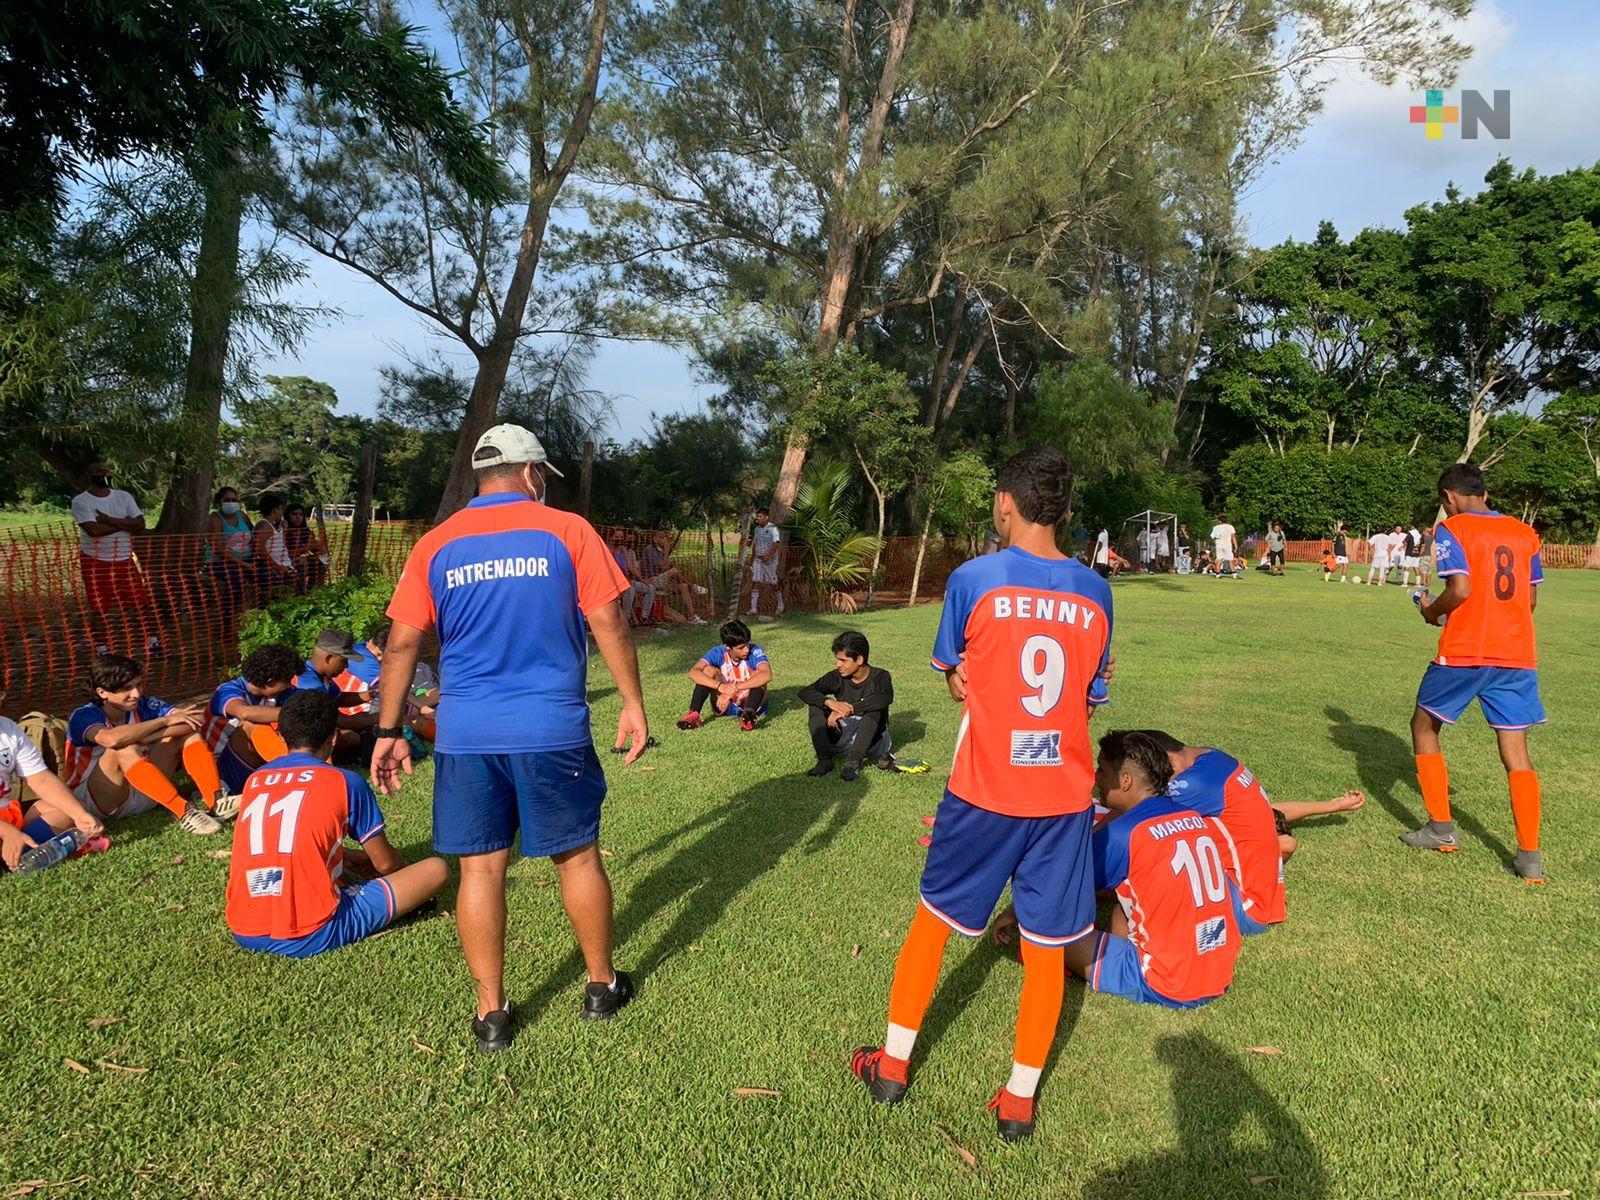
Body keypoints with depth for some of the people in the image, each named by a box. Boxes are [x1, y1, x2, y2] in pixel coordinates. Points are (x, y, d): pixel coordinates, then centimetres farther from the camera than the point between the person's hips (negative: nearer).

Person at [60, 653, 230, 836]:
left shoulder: (143, 705, -4)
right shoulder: (83, 716, -16)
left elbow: (196, 718, -18)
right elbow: (112, 739, -40)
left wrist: (143, 737, -26)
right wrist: (165, 720, -27)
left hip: (141, 793, 5)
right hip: (94, 801, -5)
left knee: (188, 730, -9)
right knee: (125, 750, -33)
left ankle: (216, 801, -29)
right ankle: (185, 812, -36)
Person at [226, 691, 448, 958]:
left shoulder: (254, 780, 11)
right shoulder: (346, 782, -3)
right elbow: (385, 864, 8)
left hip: (243, 935, 5)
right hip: (311, 938, -5)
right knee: (437, 869, 3)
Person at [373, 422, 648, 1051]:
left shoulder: (436, 545, 6)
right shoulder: (566, 531, -1)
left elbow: (401, 643, 3)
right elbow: (610, 624, -4)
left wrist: (389, 731, 9)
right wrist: (633, 704, 4)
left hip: (465, 734, 2)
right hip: (551, 730, -2)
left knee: (480, 867, 10)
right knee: (578, 856, 12)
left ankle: (491, 1011, 19)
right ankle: (602, 986, 28)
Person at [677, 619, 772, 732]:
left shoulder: (755, 651, -20)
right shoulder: (718, 653, -13)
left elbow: (767, 675, -40)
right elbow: (693, 672, -28)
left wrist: (735, 688, -47)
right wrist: (720, 686, -44)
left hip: (751, 703, -2)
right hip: (726, 706, 2)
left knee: (758, 674, -29)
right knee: (709, 670, -19)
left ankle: (749, 714, -49)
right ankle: (693, 715, -29)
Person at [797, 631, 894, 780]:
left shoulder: (880, 677, -11)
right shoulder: (837, 678, -3)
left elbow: (886, 698, -34)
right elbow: (804, 692, -13)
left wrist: (848, 710, -37)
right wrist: (830, 702, -33)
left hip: (873, 739, -3)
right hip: (843, 737, 3)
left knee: (874, 710, -31)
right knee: (816, 703, -13)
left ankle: (853, 762, -35)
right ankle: (824, 759, -24)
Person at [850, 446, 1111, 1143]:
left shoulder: (974, 580, -10)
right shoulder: (1095, 593, 1)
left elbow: (954, 679, 3)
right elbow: (1090, 700, 8)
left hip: (985, 791, -2)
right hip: (1066, 795, 3)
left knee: (934, 919, 16)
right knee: (1046, 945, 13)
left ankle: (892, 1064, 30)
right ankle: (1019, 1098, 25)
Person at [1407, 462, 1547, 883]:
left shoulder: (1451, 530, -5)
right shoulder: (1525, 533, 12)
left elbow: (1461, 590, -17)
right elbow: (1530, 599, 15)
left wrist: (1432, 612, 2)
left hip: (1463, 652, -5)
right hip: (1518, 655, 5)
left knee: (1424, 726, 15)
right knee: (1515, 751, 5)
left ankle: (1441, 829, 16)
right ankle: (1530, 857, 1)